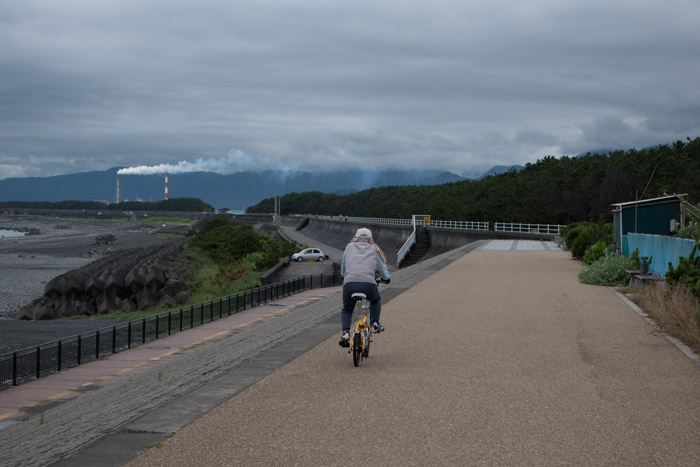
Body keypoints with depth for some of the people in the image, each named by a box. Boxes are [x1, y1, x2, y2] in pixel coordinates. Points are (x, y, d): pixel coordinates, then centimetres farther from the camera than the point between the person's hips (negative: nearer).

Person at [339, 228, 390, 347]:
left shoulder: (350, 247, 22)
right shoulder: (374, 250, 21)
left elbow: (343, 268, 27)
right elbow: (382, 268, 24)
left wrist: (344, 276, 46)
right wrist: (386, 278, 43)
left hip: (349, 283, 0)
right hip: (368, 283, 0)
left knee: (346, 310, 21)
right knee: (376, 301, 34)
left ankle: (345, 332, -1)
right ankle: (375, 323, 22)